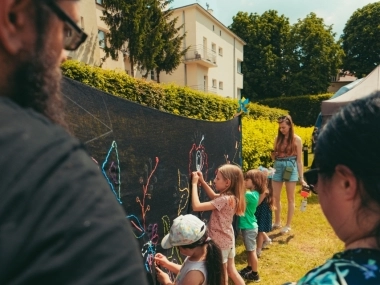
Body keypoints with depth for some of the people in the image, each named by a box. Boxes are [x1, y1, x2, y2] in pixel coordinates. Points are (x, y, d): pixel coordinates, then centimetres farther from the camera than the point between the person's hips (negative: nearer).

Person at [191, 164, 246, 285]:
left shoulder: (224, 200, -30)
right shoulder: (231, 197, -4)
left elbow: (196, 206, -34)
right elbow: (213, 196, 15)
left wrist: (194, 183, -25)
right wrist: (202, 181, 3)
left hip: (220, 242, -8)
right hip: (228, 240, 8)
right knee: (231, 271, 25)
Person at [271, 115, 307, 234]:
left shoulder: (296, 139, -3)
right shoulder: (278, 138, 8)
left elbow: (299, 160, -2)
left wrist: (301, 177, -3)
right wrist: (273, 155, -10)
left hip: (291, 168, -4)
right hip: (278, 167, 4)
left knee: (290, 198, 5)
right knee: (275, 197, 8)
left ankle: (288, 225, 18)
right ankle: (277, 222, 26)